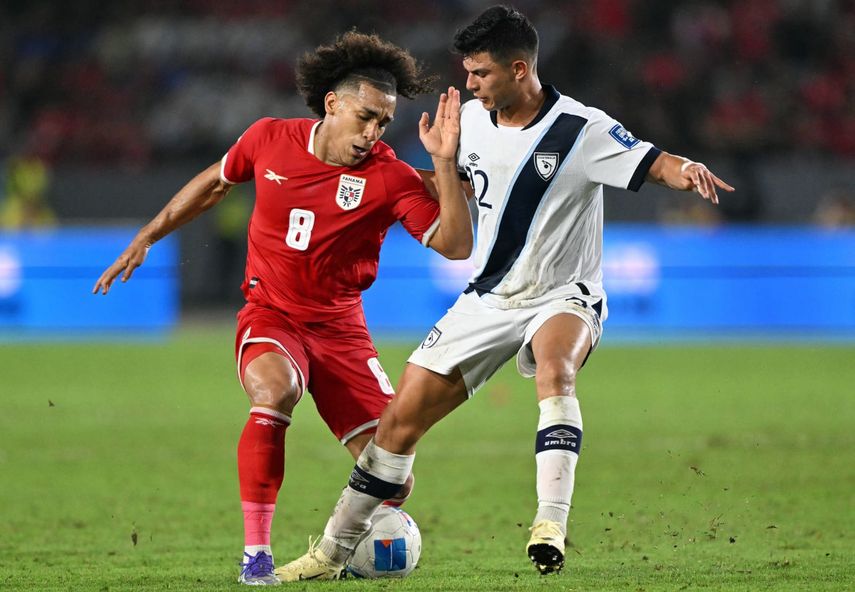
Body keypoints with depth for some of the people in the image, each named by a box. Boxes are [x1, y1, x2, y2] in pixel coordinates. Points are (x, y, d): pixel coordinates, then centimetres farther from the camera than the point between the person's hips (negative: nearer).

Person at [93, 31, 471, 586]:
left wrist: (445, 163, -29)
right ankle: (256, 553, -29)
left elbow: (455, 245, -19)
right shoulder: (269, 139, -6)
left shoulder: (390, 176, -11)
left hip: (339, 326, 1)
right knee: (276, 392, -37)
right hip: (269, 316, -1)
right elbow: (215, 182, 14)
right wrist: (145, 239, 18)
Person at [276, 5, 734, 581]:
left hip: (563, 296, -5)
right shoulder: (472, 119, 1)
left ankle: (551, 523, -45)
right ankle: (332, 553, 15)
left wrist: (687, 169, -46)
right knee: (402, 417, 1)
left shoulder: (581, 130, -17)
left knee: (554, 372, -40)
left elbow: (654, 163, -24)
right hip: (487, 297, 5)